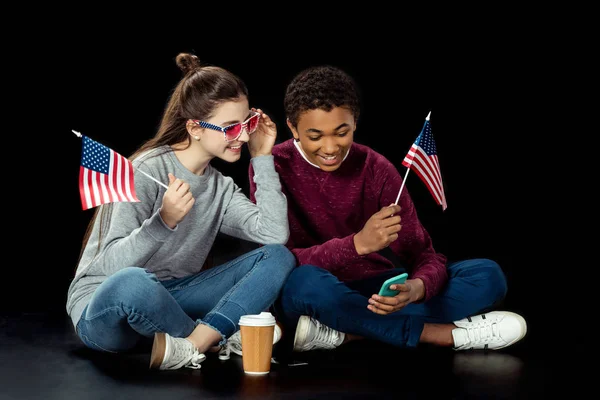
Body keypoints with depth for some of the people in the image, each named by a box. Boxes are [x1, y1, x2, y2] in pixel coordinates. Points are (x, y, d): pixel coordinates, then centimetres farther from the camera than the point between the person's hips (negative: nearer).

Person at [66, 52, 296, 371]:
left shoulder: (221, 188, 7)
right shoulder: (148, 171, -15)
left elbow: (275, 233, -10)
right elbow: (111, 266, -22)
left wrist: (263, 158, -4)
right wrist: (163, 221, -38)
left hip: (169, 302, 6)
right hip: (104, 308, -6)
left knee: (279, 257, -9)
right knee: (132, 282, -44)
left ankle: (191, 343, -26)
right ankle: (215, 337, -15)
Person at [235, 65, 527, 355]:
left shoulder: (376, 169, -3)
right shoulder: (273, 166, -11)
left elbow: (422, 254, -8)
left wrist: (417, 287, -33)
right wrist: (358, 243, -37)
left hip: (374, 292, 4)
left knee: (488, 275, -14)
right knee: (304, 282, -40)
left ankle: (346, 333, -27)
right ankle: (438, 333, -23)